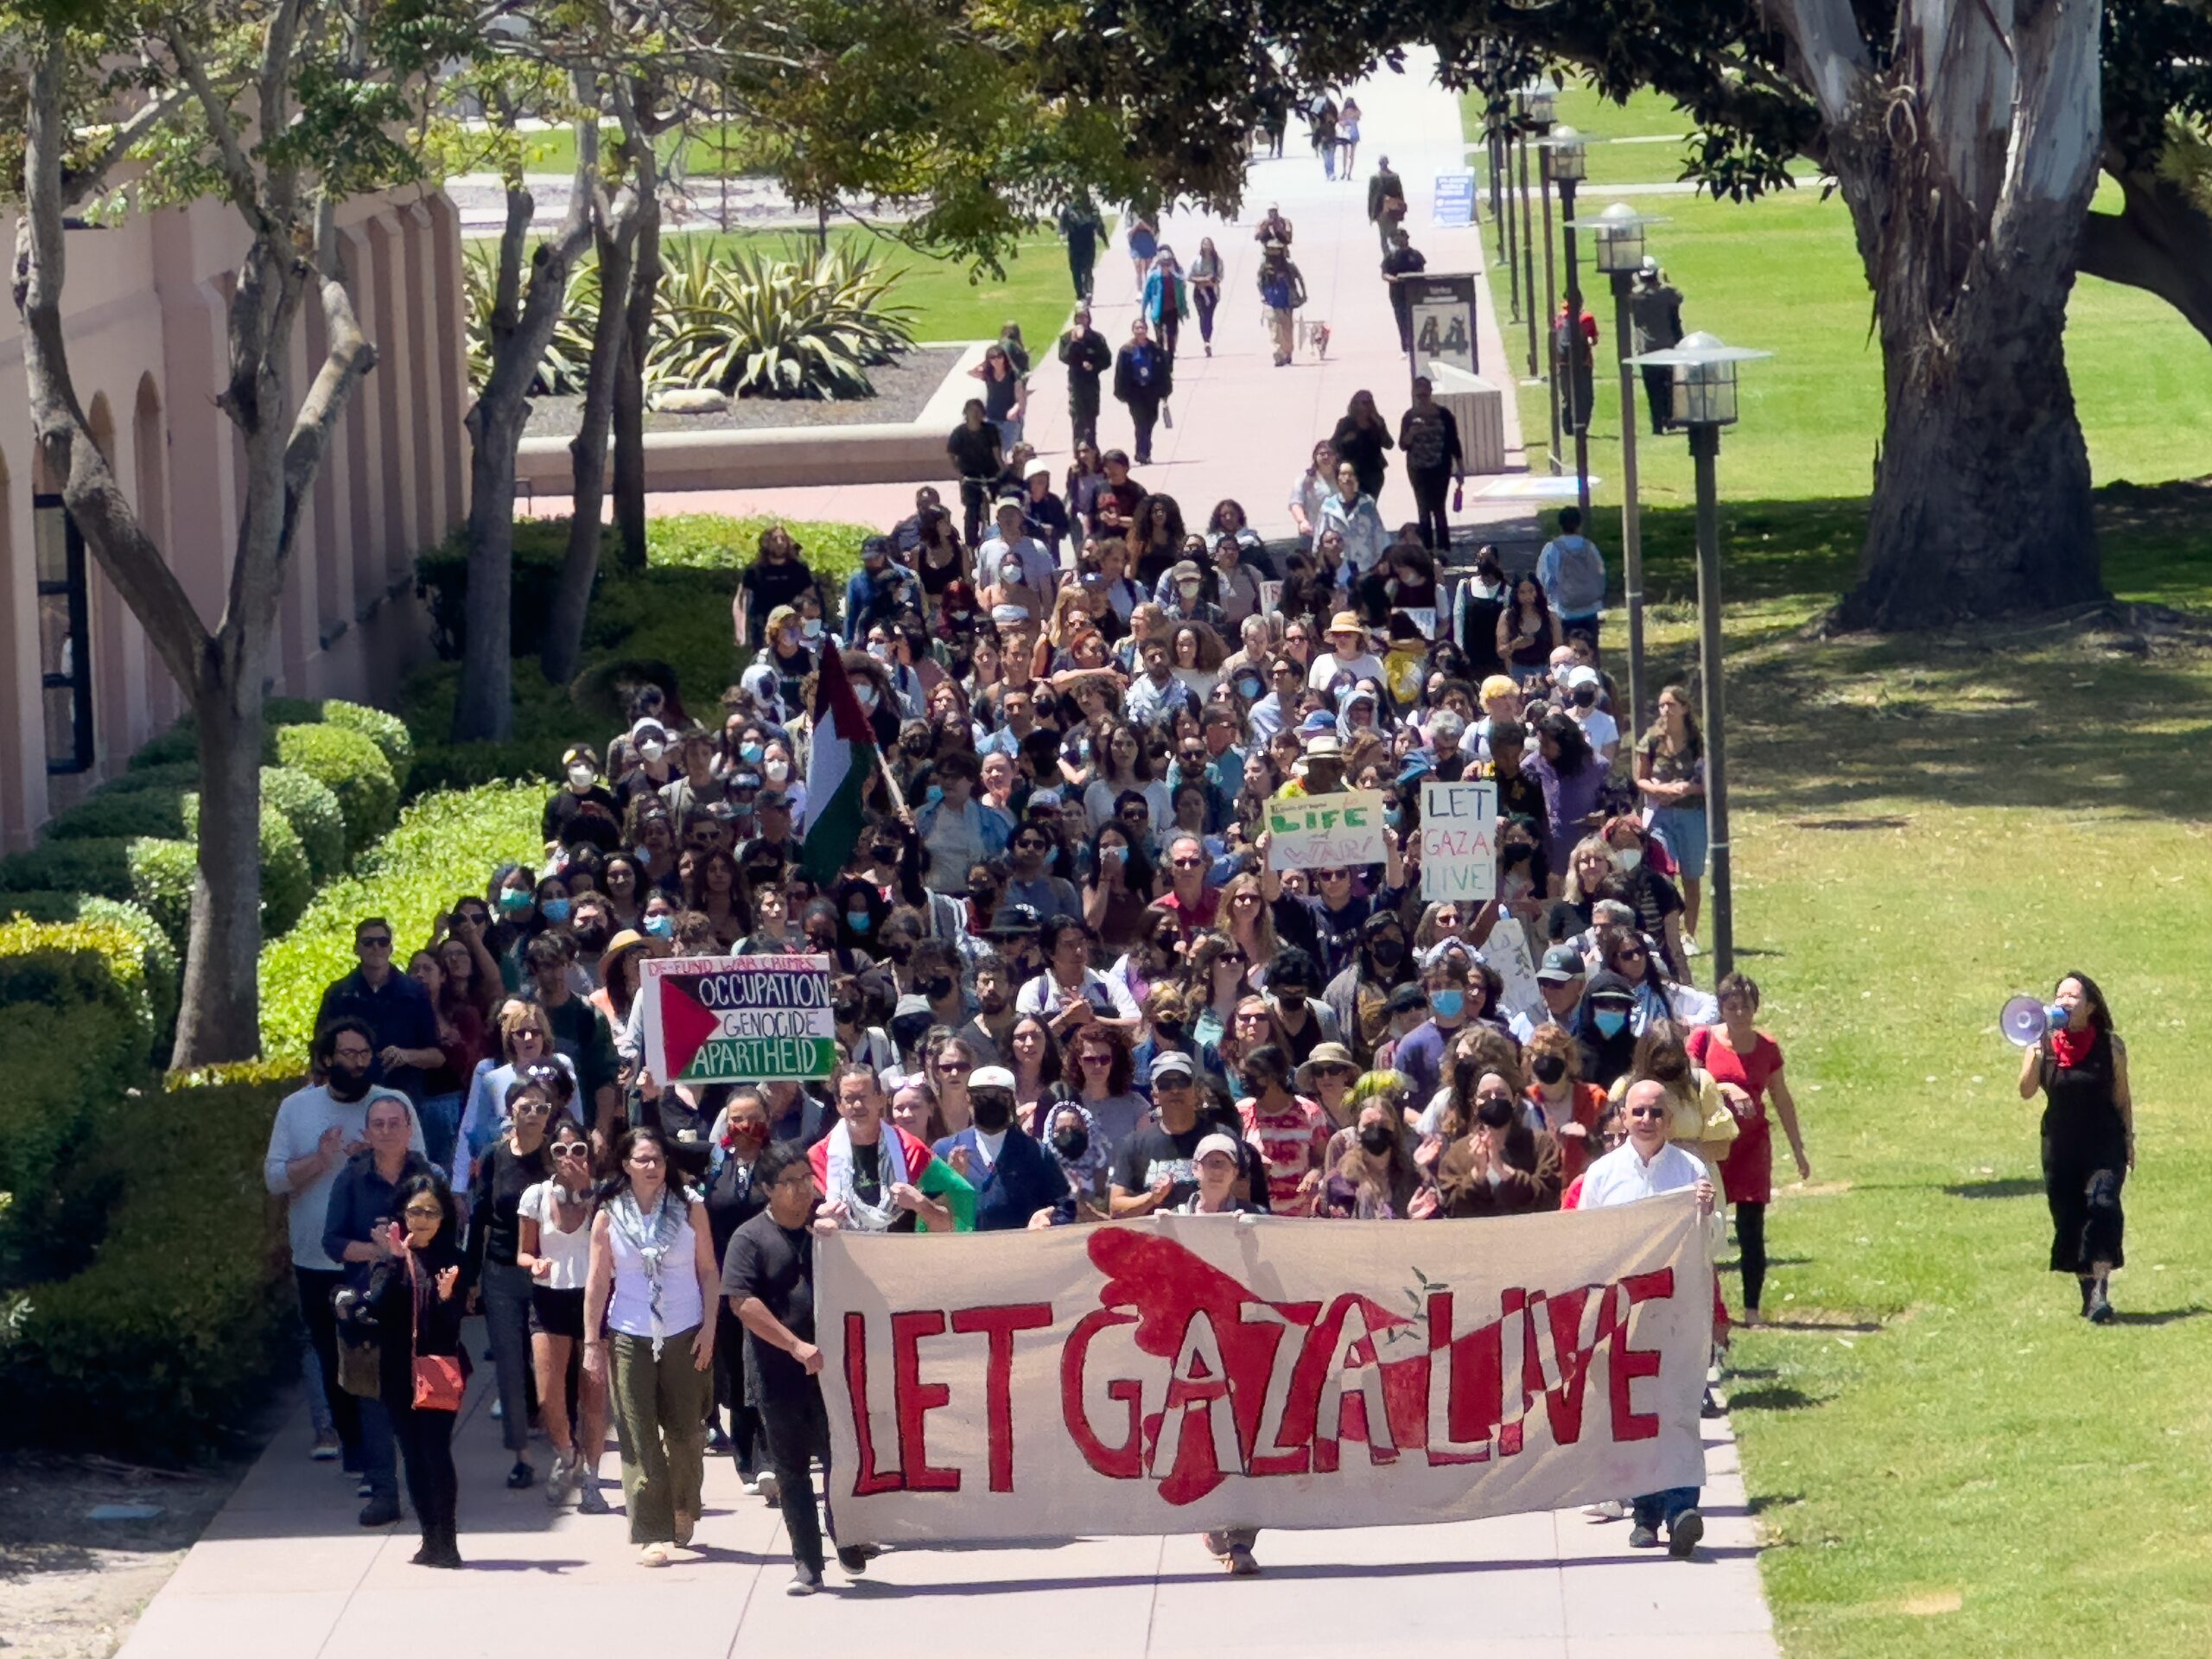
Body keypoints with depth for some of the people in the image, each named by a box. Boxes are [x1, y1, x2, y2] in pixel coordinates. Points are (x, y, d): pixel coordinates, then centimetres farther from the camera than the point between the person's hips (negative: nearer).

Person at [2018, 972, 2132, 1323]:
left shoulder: (2110, 1046, -3)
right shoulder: (2044, 1045, 0)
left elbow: (2122, 1098, 5)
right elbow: (2026, 1091, -10)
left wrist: (2128, 1142, 6)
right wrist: (2038, 1053, -24)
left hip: (2104, 1145, -3)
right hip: (2061, 1146, 3)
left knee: (2102, 1204, -20)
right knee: (2069, 1218, 5)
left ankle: (2100, 1292, -25)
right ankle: (2088, 1294, 17)